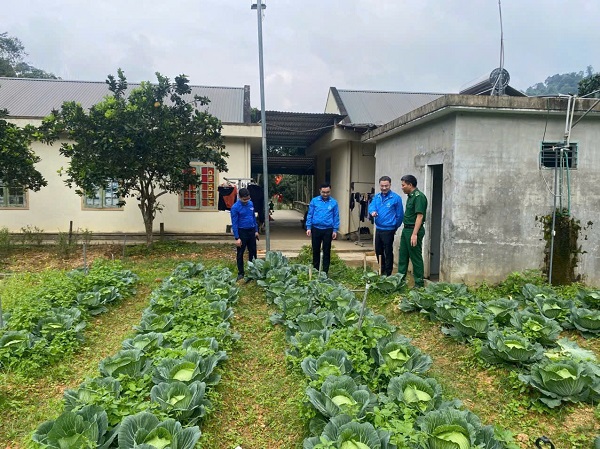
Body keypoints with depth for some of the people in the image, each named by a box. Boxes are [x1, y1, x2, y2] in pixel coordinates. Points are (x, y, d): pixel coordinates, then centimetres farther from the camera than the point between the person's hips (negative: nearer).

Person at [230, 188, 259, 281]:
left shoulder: (251, 204, 3)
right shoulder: (235, 207, -14)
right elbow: (234, 223, -13)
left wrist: (256, 230, 13)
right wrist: (237, 238, -16)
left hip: (251, 231, 5)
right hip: (242, 232, -5)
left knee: (253, 252, 13)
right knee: (240, 253, 5)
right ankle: (240, 273, 15)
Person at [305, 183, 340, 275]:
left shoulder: (334, 202, -1)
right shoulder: (314, 201, -1)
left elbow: (336, 217, 2)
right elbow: (310, 215, 3)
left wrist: (335, 230, -2)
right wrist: (308, 227, -3)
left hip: (328, 230, -1)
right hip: (316, 229, 1)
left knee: (326, 251, 7)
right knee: (316, 250, 11)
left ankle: (325, 272, 16)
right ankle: (315, 270, 25)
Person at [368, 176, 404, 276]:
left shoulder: (396, 198, -11)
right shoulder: (377, 197, 8)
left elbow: (400, 215, -6)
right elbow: (371, 206, 0)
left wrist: (394, 227, 2)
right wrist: (372, 211, -24)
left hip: (388, 230, -6)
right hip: (378, 229, 7)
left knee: (388, 252, 1)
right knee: (378, 251, 16)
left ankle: (388, 274, 12)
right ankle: (382, 271, 32)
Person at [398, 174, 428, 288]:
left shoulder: (419, 196, -16)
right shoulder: (410, 196, 13)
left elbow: (420, 216, -22)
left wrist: (414, 234, -26)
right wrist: (406, 231, 16)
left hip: (414, 230, -10)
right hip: (406, 229, 10)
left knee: (416, 257, -1)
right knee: (403, 256, 15)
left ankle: (419, 283, 8)